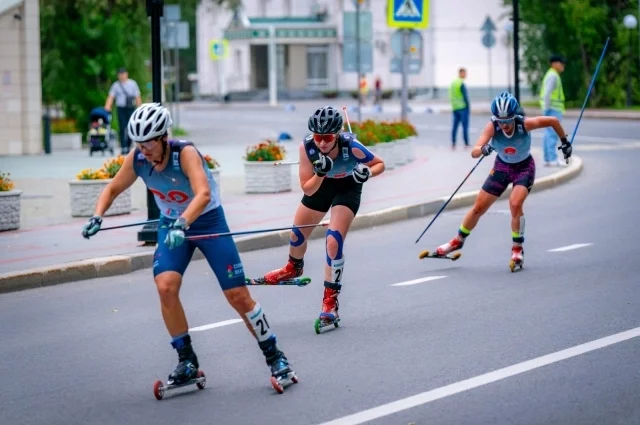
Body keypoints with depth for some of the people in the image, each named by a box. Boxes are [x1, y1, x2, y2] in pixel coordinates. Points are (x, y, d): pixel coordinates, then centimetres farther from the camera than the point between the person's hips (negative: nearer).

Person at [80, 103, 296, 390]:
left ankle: (274, 356, 13)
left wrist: (183, 224, -57)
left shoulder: (185, 153, -29)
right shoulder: (137, 159, -14)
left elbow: (203, 194, -42)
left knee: (238, 295, -5)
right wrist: (97, 217, -17)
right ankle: (187, 362, -4)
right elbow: (113, 189, 1)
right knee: (165, 287, -19)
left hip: (208, 222, -4)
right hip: (172, 225, 4)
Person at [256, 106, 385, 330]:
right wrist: (320, 174, -45)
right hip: (320, 185, 4)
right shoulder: (307, 146, -32)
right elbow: (307, 189, -26)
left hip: (347, 188, -3)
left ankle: (330, 302, -11)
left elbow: (379, 164, -18)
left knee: (334, 240, -20)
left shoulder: (351, 147, -37)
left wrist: (367, 172, -40)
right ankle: (293, 268, 53)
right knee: (297, 233, 17)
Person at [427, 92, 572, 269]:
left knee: (515, 204, -25)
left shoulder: (525, 124, -31)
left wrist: (564, 142, -5)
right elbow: (474, 152, -38)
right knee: (479, 208, 7)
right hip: (502, 166, 2)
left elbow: (553, 121, -15)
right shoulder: (492, 126, -29)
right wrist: (483, 149, -60)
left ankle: (517, 249, -7)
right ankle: (458, 240, 30)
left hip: (524, 168, -2)